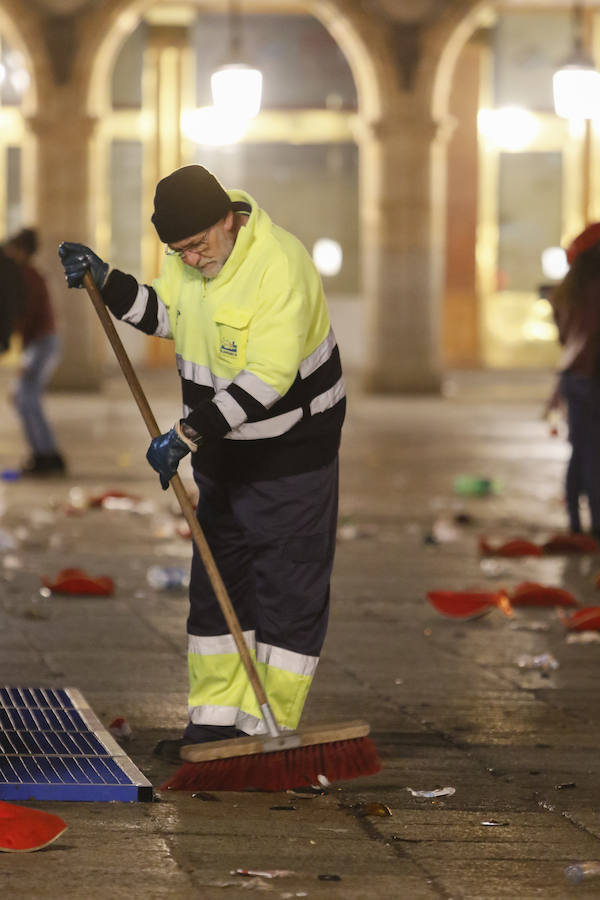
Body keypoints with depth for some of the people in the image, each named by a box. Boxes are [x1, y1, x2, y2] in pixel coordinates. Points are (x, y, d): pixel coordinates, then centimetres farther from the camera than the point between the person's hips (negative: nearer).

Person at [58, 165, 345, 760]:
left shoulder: (279, 265, -28)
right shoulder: (188, 259, -4)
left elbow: (266, 380, -32)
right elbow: (165, 314, 17)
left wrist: (190, 434, -32)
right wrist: (105, 281, 1)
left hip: (291, 454, -8)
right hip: (222, 450, 8)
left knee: (288, 592, -3)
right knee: (216, 583, 11)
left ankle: (270, 729, 1)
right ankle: (216, 717, 19)